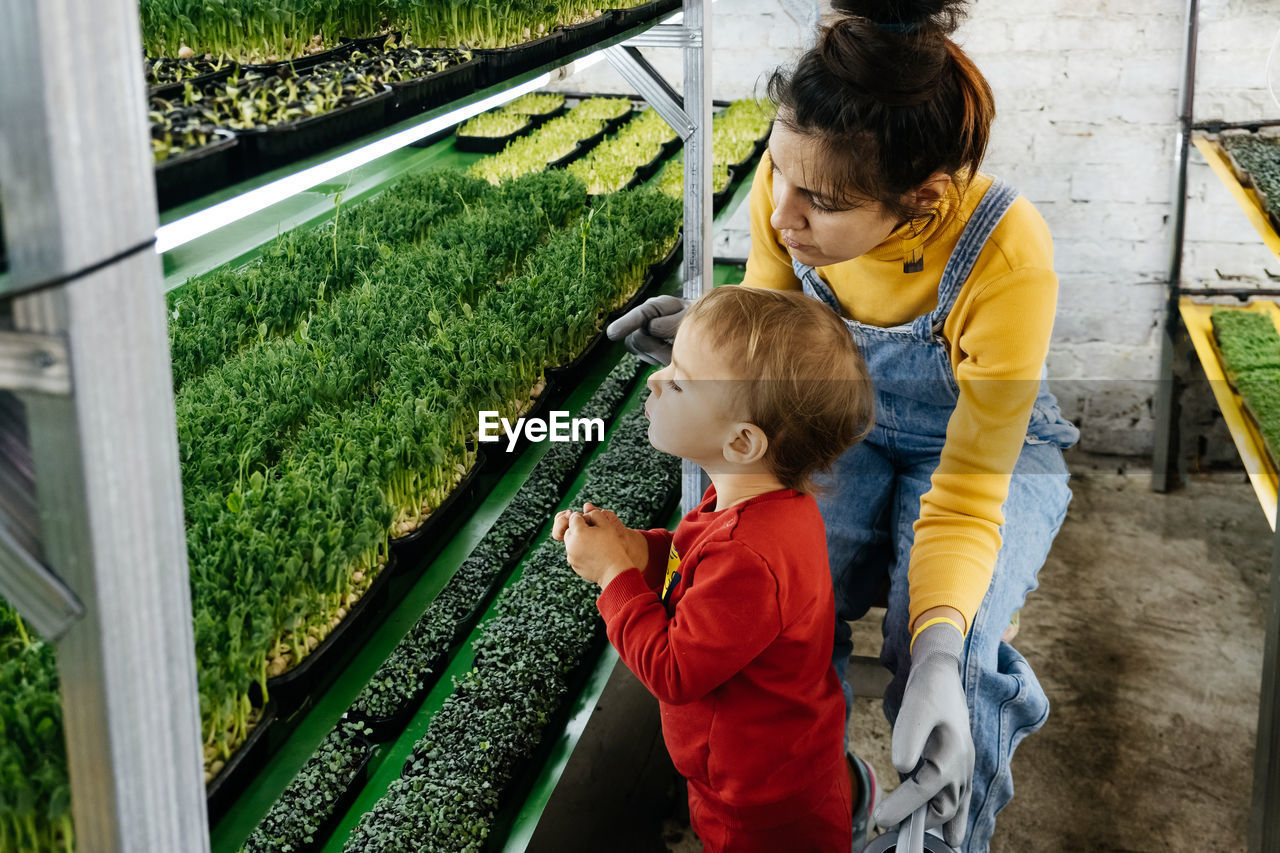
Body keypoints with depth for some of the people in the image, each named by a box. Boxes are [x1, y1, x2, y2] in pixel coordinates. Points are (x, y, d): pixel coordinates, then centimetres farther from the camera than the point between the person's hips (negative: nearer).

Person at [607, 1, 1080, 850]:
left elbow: (968, 495, -29)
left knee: (949, 659, -29)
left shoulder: (1006, 259, -36)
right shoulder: (795, 179, -24)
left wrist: (939, 650, -46)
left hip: (993, 451, -3)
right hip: (848, 436, 3)